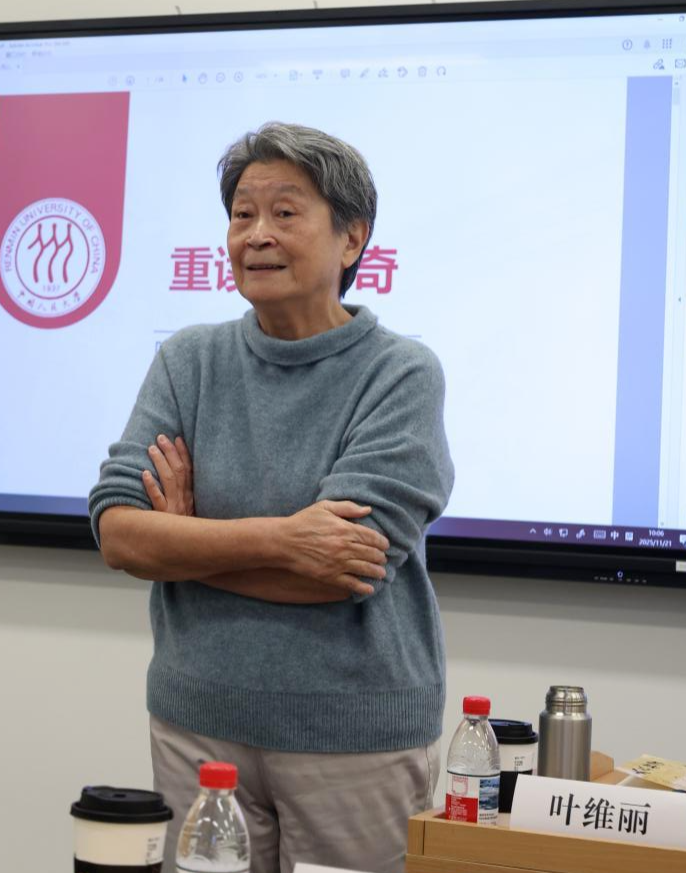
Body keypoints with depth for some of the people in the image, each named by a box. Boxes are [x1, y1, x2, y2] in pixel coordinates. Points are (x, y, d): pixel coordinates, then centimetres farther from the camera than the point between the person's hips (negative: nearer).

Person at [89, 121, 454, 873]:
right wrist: (273, 539, -20)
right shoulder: (189, 361, 2)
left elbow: (342, 570, -19)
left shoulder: (402, 374, -10)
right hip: (197, 723, 3)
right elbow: (117, 533, -8)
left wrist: (185, 543, -9)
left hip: (357, 735, -3)